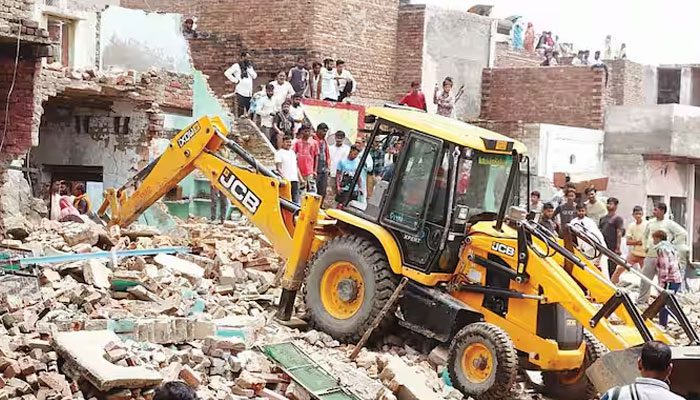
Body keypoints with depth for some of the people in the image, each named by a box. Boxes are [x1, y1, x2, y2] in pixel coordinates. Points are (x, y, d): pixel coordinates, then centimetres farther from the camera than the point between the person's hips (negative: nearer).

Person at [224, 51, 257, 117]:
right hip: (241, 92, -6)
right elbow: (227, 73, -10)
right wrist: (235, 80, -10)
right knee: (240, 112, -7)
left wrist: (249, 68, -5)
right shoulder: (237, 66, -2)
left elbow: (254, 76, 4)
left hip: (249, 93, 6)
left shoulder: (249, 66, 16)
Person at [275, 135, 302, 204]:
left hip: (294, 180, 6)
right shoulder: (279, 153, -1)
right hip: (286, 180, -6)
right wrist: (283, 177, -19)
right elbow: (278, 168, -8)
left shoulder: (292, 152, 19)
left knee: (296, 200, 5)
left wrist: (301, 179, 17)